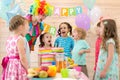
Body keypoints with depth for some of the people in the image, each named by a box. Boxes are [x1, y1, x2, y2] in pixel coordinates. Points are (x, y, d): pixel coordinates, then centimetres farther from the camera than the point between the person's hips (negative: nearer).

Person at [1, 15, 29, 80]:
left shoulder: (9, 39, 11)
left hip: (9, 67, 9)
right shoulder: (20, 39, -14)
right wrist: (28, 70, -8)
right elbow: (22, 58, -17)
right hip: (17, 67, -8)